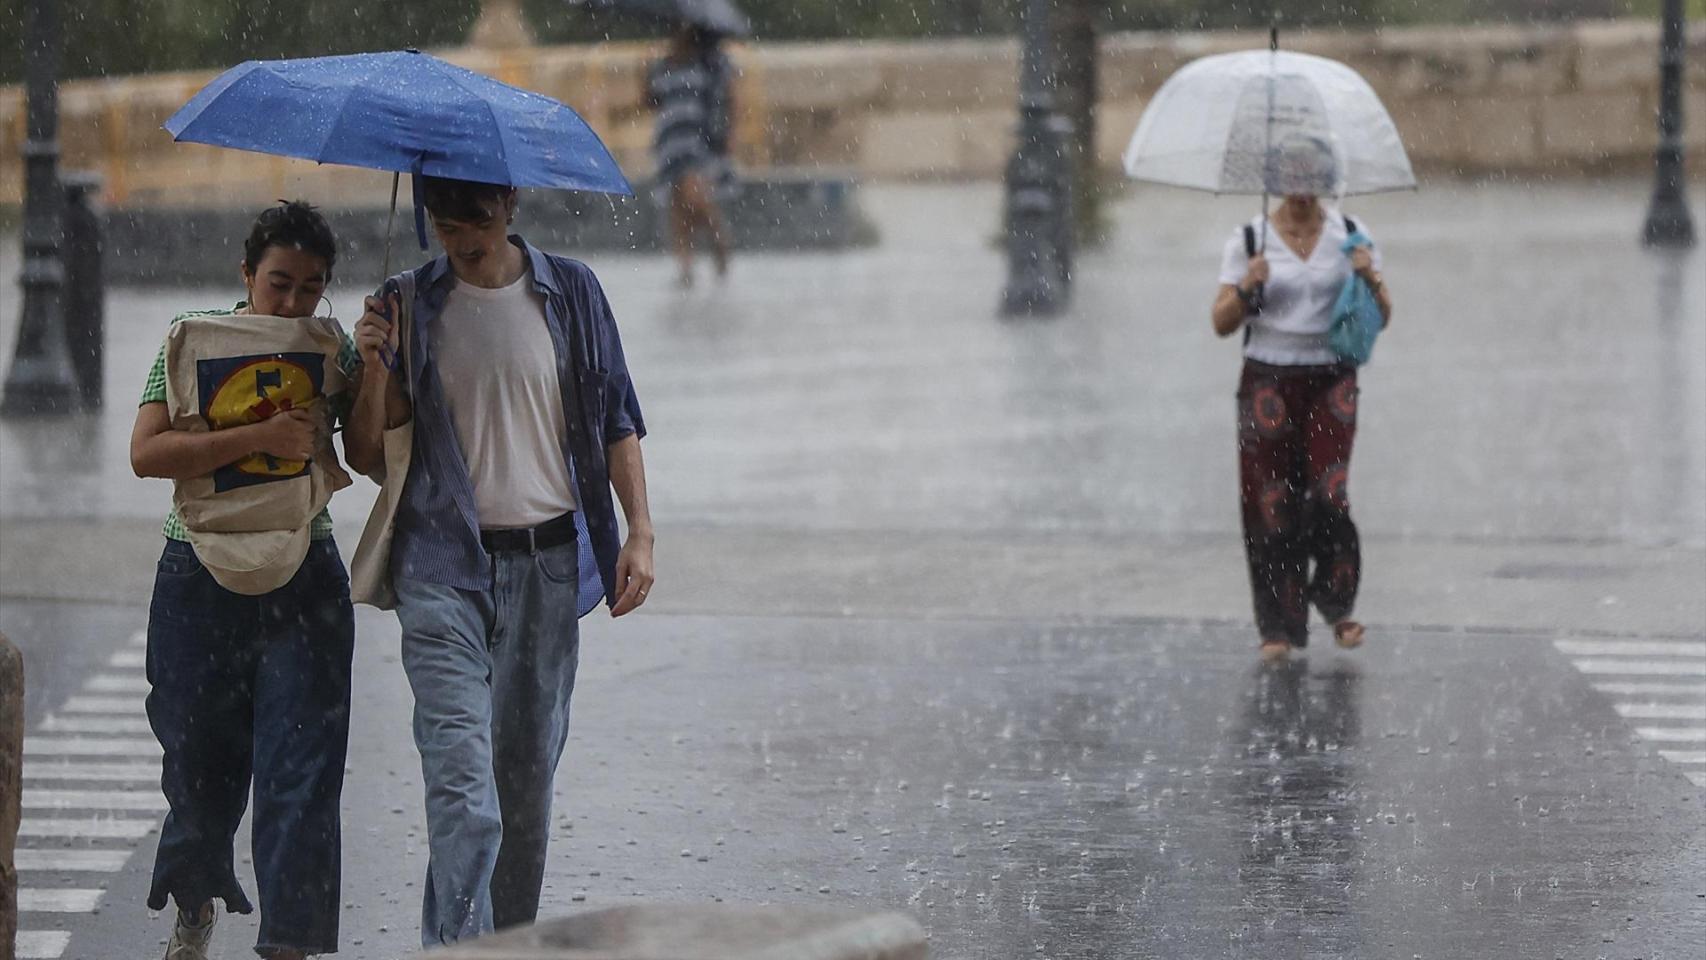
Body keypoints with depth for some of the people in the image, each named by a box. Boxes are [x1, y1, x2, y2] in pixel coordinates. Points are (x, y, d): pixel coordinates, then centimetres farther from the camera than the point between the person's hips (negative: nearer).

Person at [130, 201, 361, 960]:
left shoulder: (330, 350, 3)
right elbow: (147, 453, -16)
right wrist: (262, 436, -23)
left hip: (303, 584, 1)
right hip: (200, 583, -1)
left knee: (300, 769, -8)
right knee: (200, 757, 11)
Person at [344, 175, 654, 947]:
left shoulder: (570, 293, 5)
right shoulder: (409, 306, 3)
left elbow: (617, 421, 10)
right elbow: (366, 455, 6)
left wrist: (640, 531, 0)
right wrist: (372, 372, -12)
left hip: (547, 564, 2)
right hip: (445, 570, -2)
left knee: (528, 774, 9)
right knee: (461, 779, -15)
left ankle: (513, 937, 22)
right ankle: (457, 949, -20)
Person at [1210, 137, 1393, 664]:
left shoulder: (1350, 236, 4)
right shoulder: (1250, 240, 1)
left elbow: (1382, 319, 5)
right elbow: (1222, 323, 0)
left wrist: (1372, 280, -14)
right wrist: (1246, 288, -19)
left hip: (1331, 382, 0)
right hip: (1268, 379, 0)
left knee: (1328, 496, -13)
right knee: (1271, 504, -4)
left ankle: (1337, 604, 9)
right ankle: (1279, 626, 4)